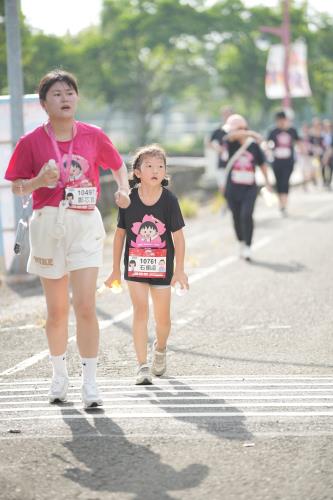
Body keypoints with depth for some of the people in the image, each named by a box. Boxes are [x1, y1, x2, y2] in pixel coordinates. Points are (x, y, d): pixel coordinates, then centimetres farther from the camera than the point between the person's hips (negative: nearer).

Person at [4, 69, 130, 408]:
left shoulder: (93, 136, 1)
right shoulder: (31, 142, -2)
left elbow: (117, 165, 17)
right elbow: (17, 187, 2)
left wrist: (123, 190, 0)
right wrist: (40, 181, -17)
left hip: (85, 224, 0)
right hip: (48, 224, 0)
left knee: (85, 306, -10)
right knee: (57, 310, 8)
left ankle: (89, 382, -2)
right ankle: (59, 374, 28)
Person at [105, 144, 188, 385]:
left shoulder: (169, 200, -9)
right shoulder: (129, 200, -7)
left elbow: (178, 236, -5)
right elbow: (120, 233, 4)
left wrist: (179, 269, -8)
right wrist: (116, 269, 8)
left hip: (161, 266, 1)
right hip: (135, 265, 0)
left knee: (163, 317, 9)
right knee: (141, 311, -12)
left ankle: (160, 349, 41)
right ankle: (143, 366, -10)